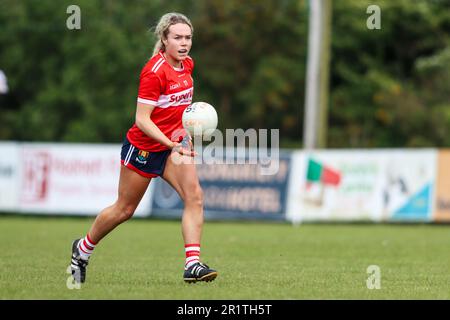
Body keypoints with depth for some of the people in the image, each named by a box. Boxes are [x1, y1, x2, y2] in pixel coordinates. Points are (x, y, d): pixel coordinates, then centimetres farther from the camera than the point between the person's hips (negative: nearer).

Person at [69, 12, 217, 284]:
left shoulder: (187, 64, 1)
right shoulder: (154, 71, -23)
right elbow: (142, 119, -26)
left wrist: (185, 136, 15)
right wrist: (171, 144, -35)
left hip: (174, 144, 6)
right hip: (144, 147, -6)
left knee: (194, 196, -15)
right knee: (124, 210, 8)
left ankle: (193, 265, -19)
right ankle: (83, 248, 32)